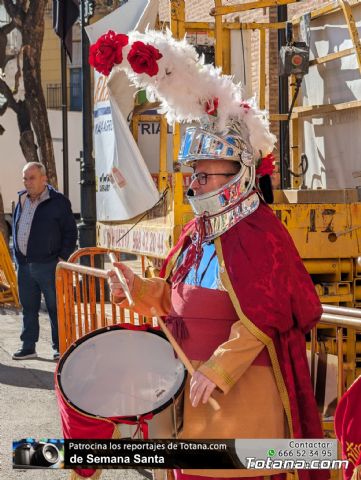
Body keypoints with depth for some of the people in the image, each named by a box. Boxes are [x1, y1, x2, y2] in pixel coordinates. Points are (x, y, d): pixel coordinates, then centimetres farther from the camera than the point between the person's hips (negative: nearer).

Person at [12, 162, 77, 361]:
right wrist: (18, 258, 12)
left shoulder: (58, 202, -6)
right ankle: (28, 347, 19)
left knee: (55, 307, 1)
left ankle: (60, 347, 9)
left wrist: (63, 258, -9)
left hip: (48, 265, -6)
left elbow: (70, 232, -3)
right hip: (24, 266, 6)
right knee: (28, 308, 12)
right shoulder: (22, 201, 11)